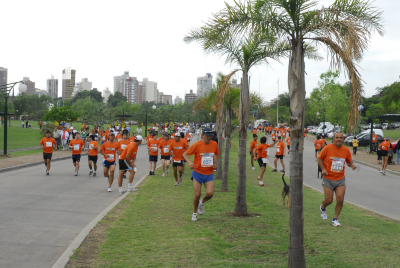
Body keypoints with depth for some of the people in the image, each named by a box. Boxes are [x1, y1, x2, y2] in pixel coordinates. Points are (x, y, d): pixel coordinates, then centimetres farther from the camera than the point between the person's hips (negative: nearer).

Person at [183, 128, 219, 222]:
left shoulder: (214, 144, 0)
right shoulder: (197, 145, -11)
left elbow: (217, 154, 21)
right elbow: (185, 154, -4)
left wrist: (215, 163, 3)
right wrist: (189, 162, -23)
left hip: (209, 173, 3)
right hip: (198, 172, -2)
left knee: (210, 193, -13)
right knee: (197, 194, -4)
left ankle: (202, 203, 22)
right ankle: (194, 213, 20)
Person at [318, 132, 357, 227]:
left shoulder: (346, 150, 0)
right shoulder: (328, 148, -8)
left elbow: (349, 162, 14)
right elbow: (319, 158, 3)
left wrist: (352, 165, -9)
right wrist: (323, 169, -11)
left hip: (340, 179, 2)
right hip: (328, 179, -2)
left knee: (340, 200, -7)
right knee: (329, 200, 2)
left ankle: (335, 219, 12)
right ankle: (323, 208, 39)